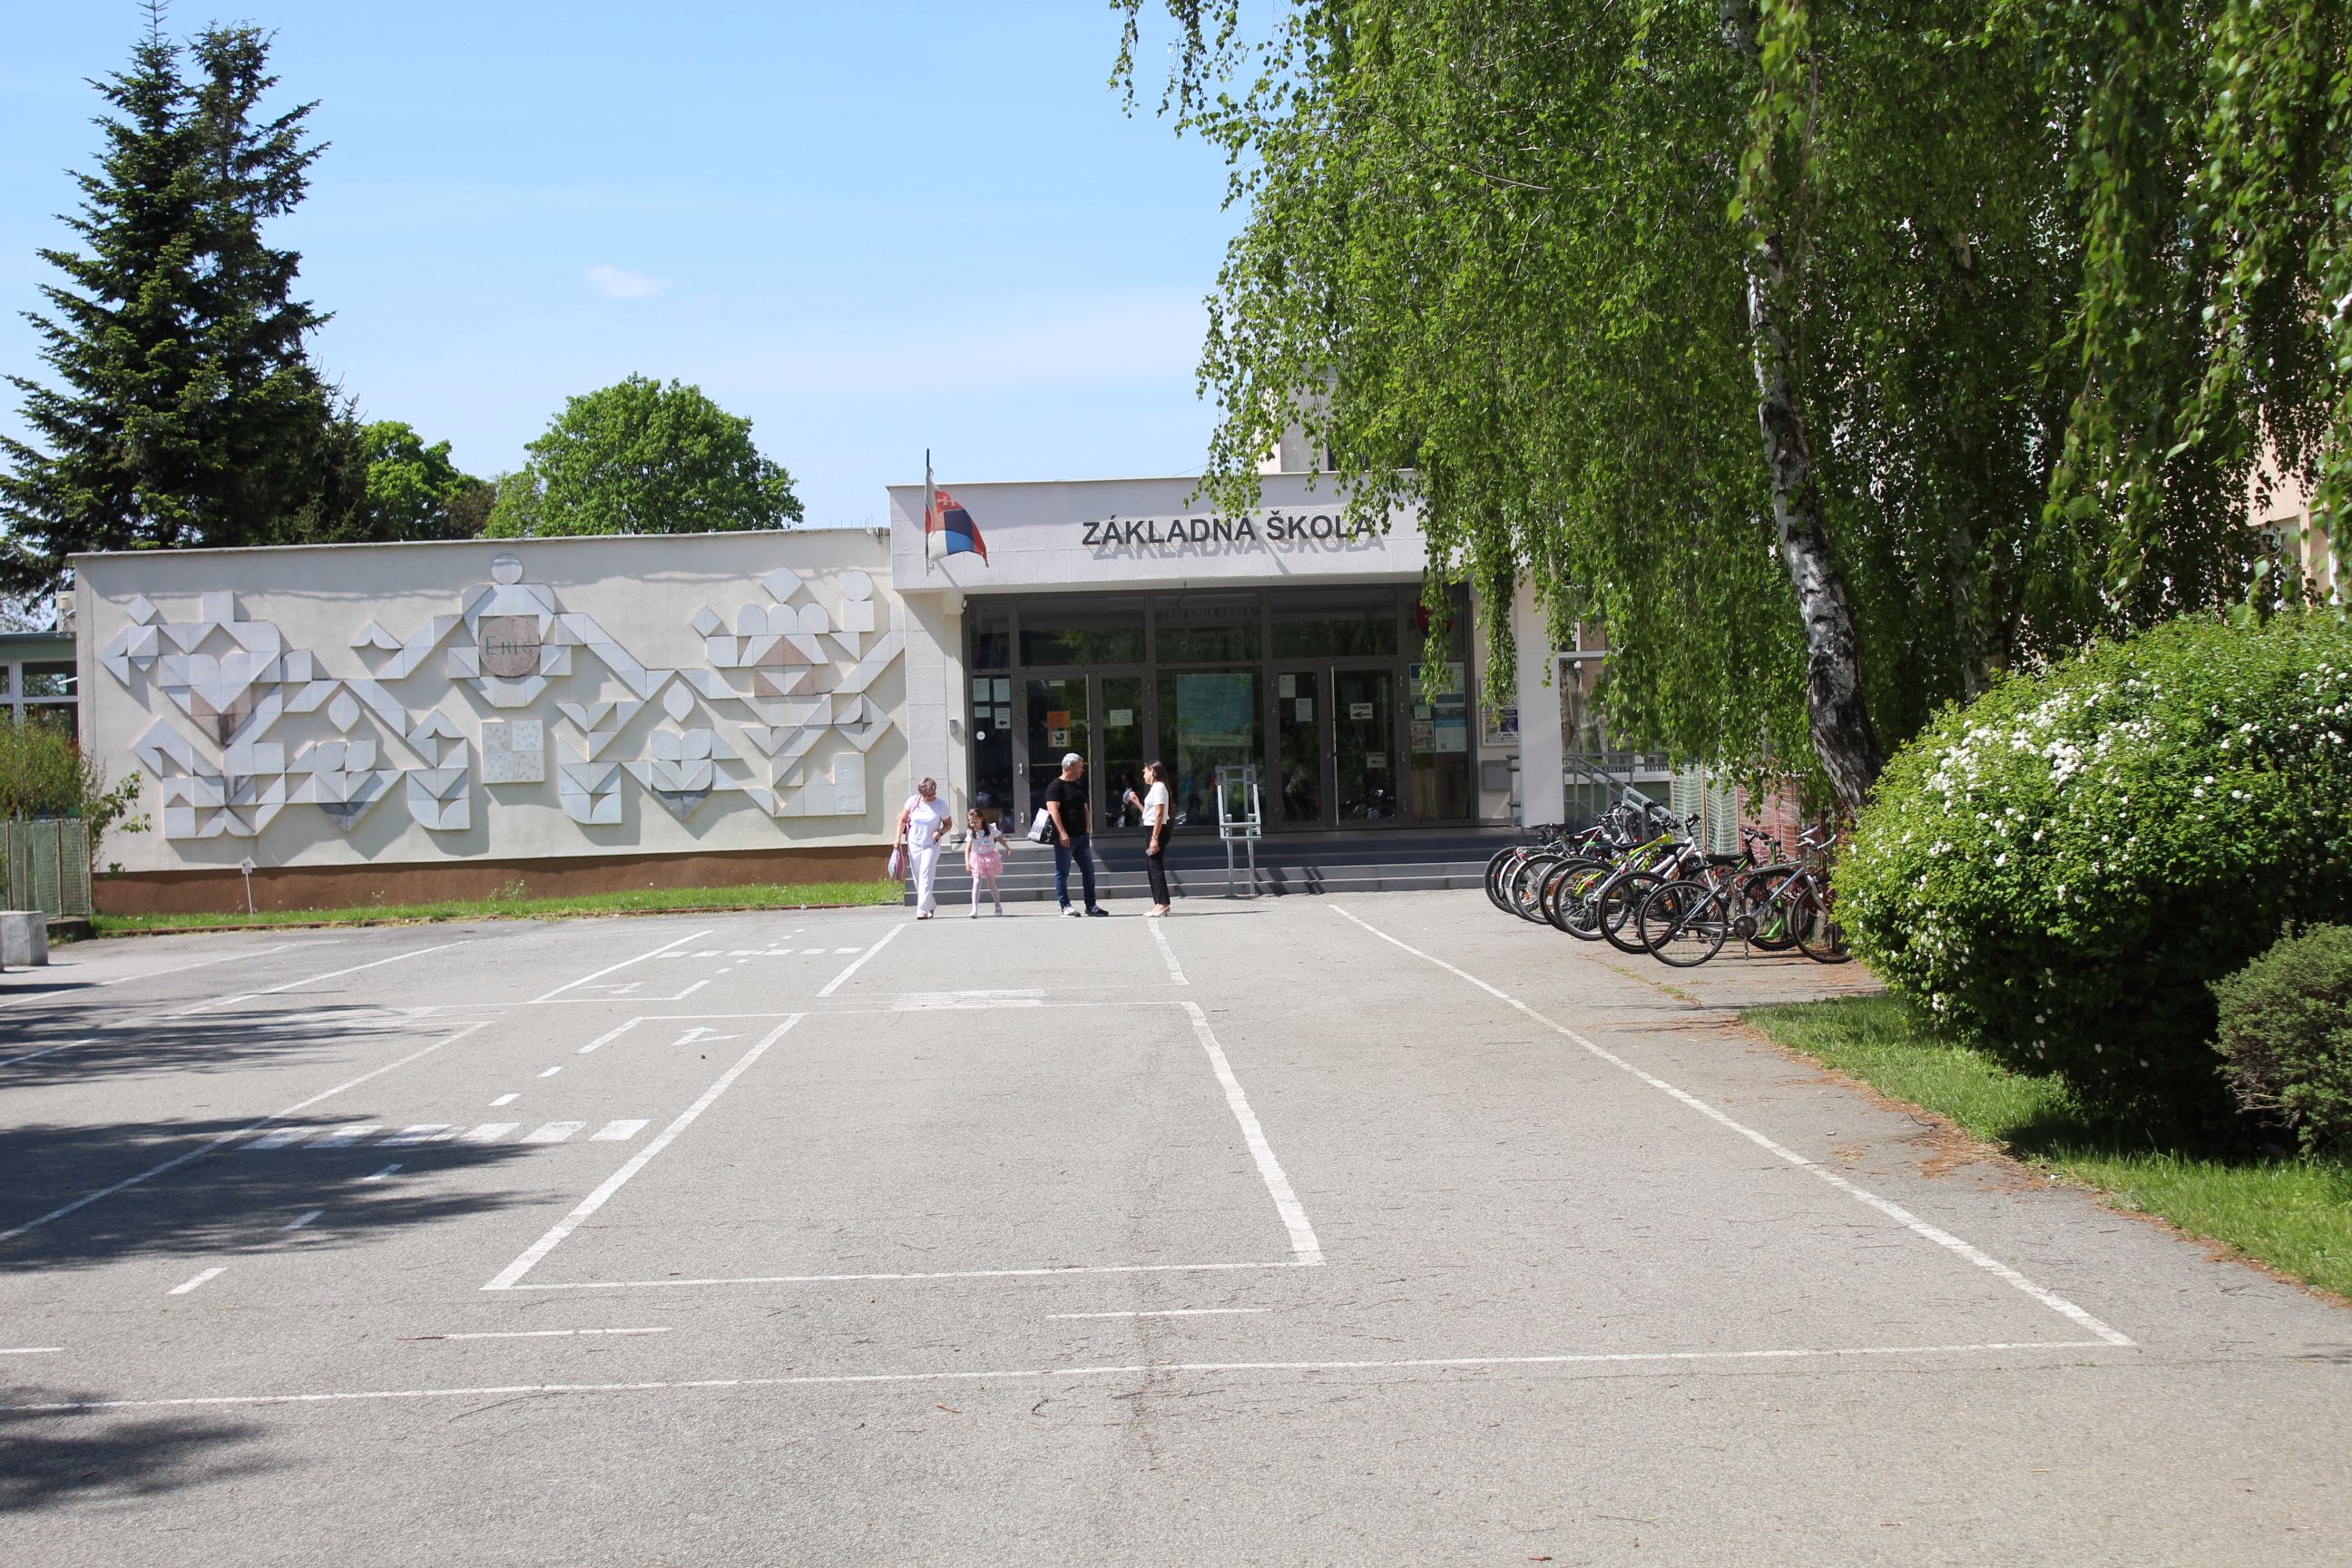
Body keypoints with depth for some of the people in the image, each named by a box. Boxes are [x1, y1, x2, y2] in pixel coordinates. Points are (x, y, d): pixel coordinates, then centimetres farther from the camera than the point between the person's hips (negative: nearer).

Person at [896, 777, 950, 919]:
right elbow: (902, 819, 5)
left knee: (926, 877, -14)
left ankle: (922, 910, -16)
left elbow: (948, 824, 4)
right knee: (917, 879, 8)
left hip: (931, 846, -3)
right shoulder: (912, 801, -4)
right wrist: (898, 838, -1)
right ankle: (931, 906, 26)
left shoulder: (940, 805, -7)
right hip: (914, 844, 3)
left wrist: (940, 832, -16)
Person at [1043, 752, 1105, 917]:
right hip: (1065, 838, -8)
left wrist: (1088, 829, 14)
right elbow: (1053, 810, -18)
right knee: (1062, 873, 0)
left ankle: (1091, 905, 15)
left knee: (1089, 871, 8)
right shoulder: (1056, 786, -9)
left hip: (1081, 836, 8)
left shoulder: (1079, 785, 16)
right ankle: (1065, 906, 3)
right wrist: (1062, 833, -25)